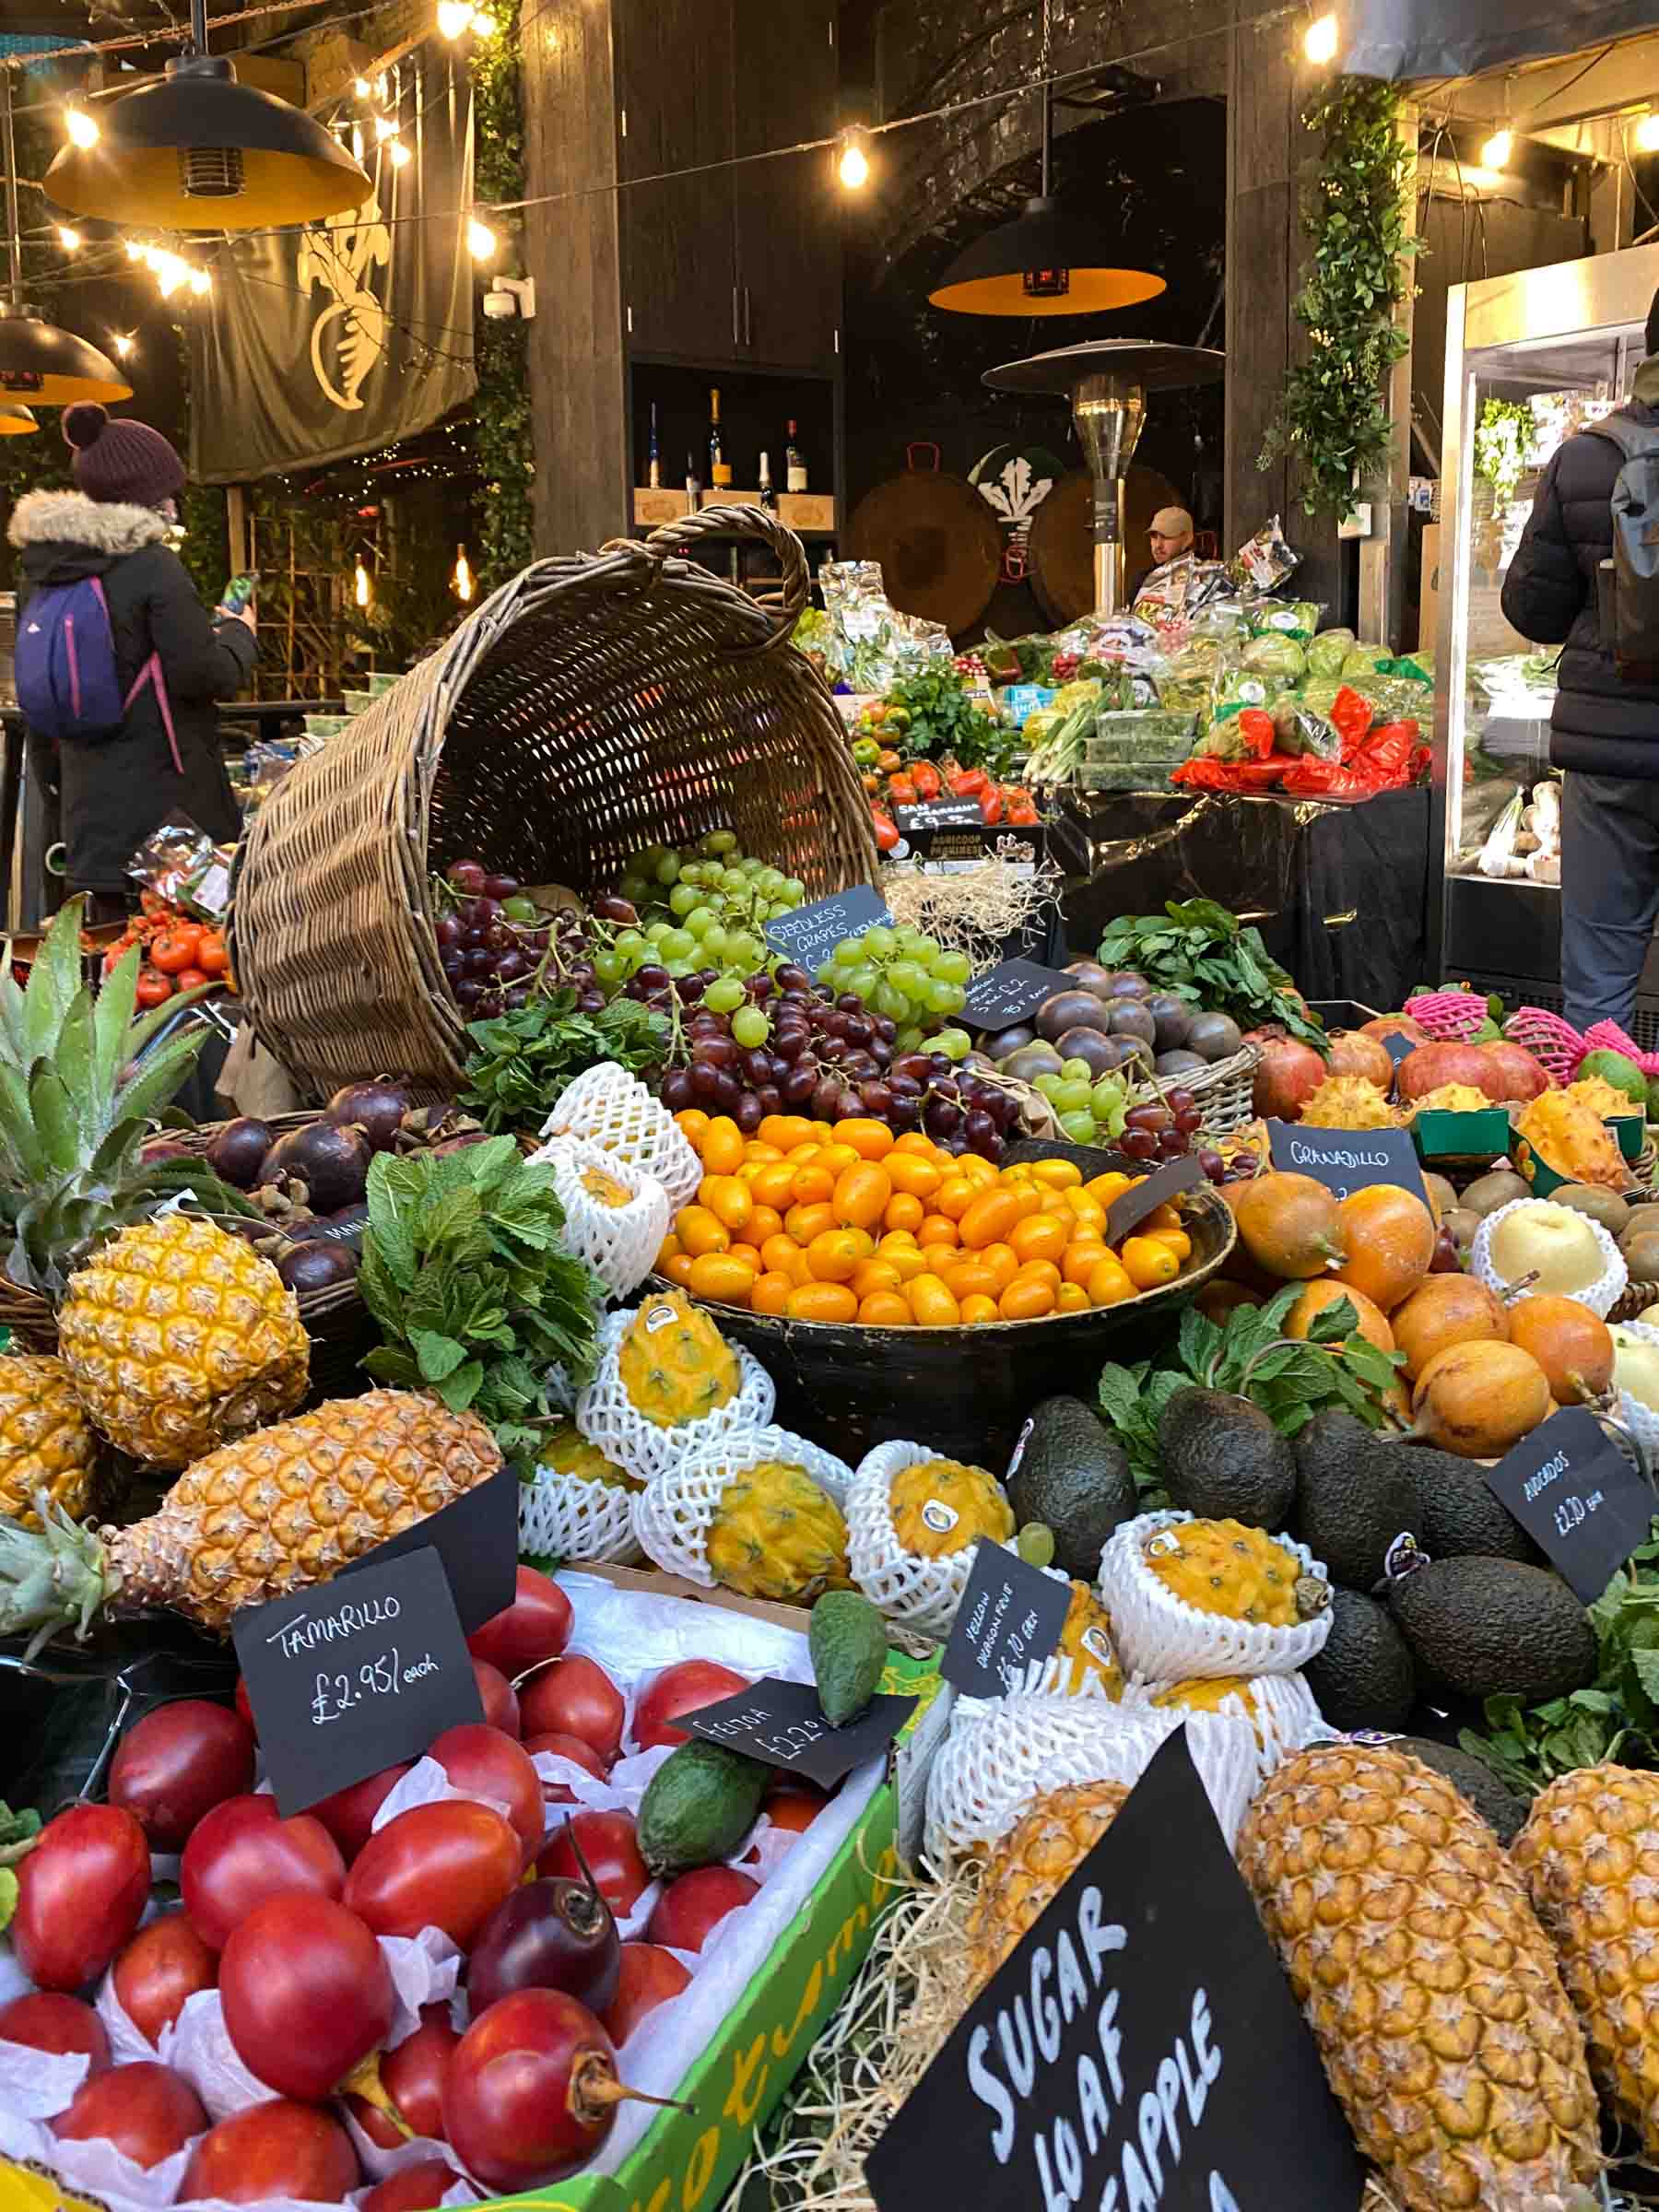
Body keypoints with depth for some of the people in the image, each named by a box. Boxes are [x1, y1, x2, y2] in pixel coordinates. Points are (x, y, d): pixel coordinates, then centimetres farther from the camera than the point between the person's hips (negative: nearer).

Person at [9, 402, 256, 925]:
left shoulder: (37, 571, 9)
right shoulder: (151, 564, -13)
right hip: (162, 804, -7)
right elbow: (204, 675, -14)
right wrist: (239, 633, 6)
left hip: (85, 809, 7)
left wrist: (54, 793, 25)